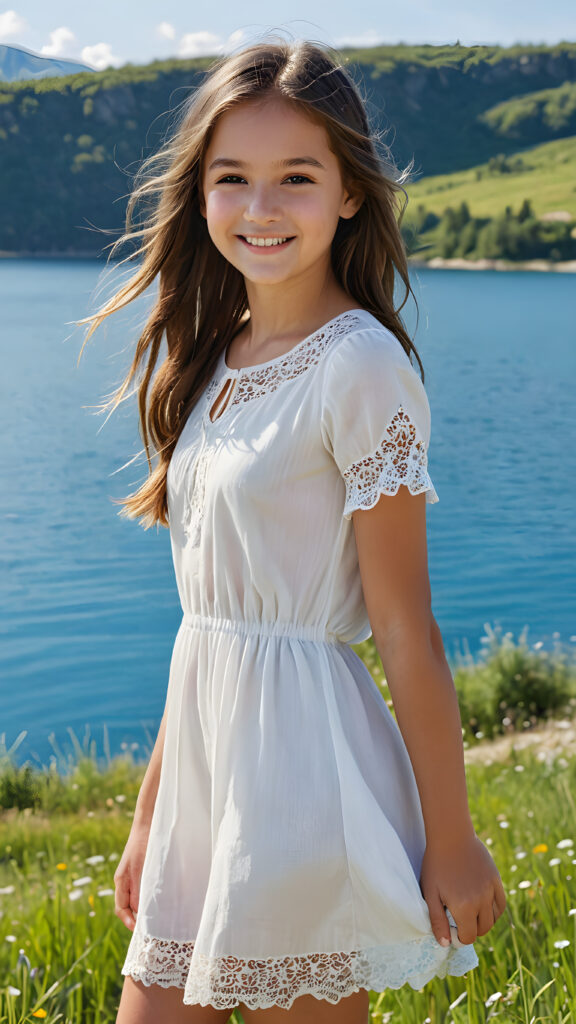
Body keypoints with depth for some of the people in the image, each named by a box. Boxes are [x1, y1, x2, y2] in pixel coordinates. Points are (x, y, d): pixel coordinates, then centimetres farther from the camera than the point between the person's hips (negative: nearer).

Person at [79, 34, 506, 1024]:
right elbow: (211, 607, 11)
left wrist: (451, 839, -9)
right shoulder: (219, 358, 8)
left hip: (299, 750, -7)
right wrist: (149, 820, 13)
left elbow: (405, 626, -13)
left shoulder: (361, 367, -14)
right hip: (205, 761, 7)